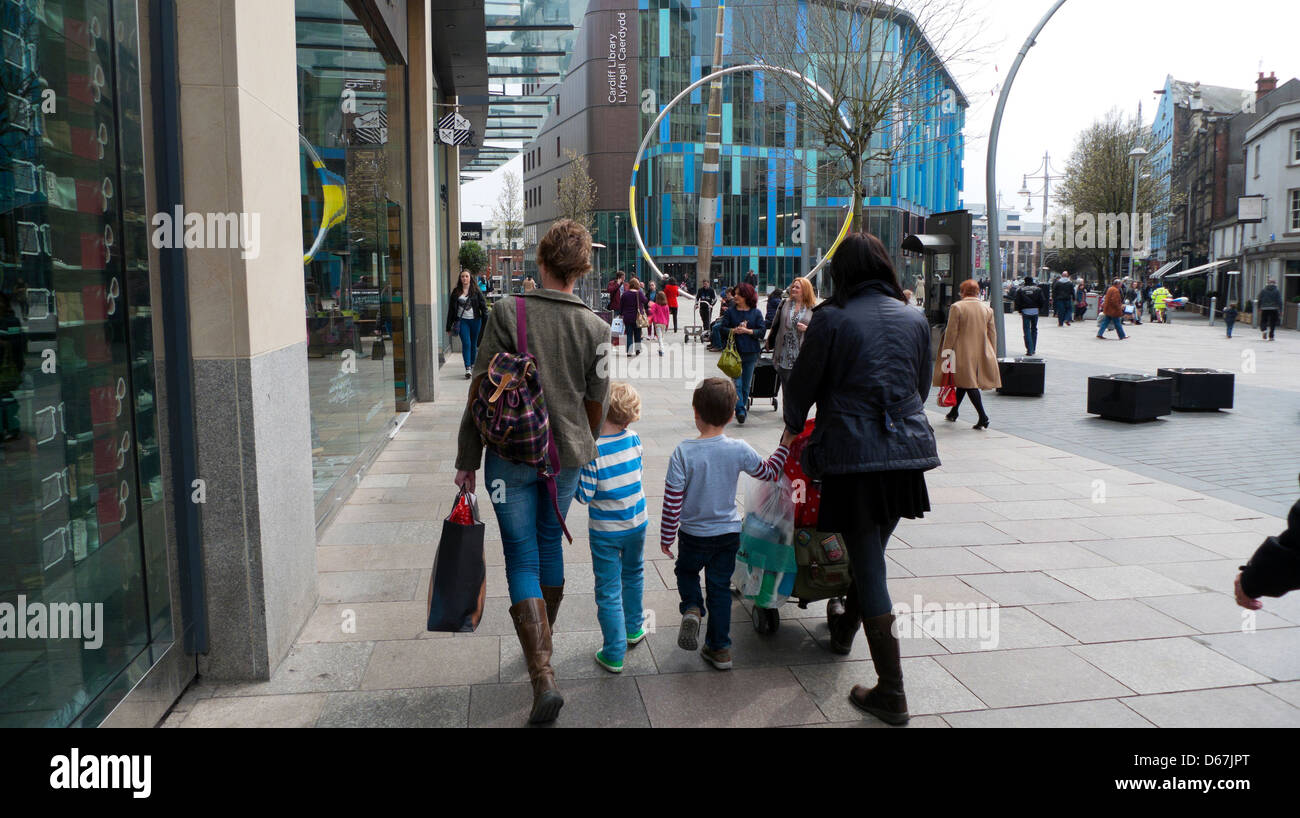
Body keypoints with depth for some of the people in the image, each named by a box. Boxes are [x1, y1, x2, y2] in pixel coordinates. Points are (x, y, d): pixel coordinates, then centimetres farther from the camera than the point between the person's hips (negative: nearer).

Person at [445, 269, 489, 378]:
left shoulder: (476, 291, 2)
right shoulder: (456, 292, 6)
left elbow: (483, 306, 1)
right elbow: (451, 309, 9)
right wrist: (449, 327, 7)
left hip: (475, 320, 0)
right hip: (462, 320, 0)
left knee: (473, 344, 8)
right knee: (466, 344, -11)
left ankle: (473, 365, 23)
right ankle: (467, 368, -13)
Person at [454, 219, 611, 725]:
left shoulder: (507, 312, -10)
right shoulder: (595, 327, -2)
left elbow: (482, 389, -10)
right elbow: (596, 404, 5)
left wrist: (467, 459, -2)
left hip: (511, 454, -3)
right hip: (566, 455, 3)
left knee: (522, 558, 2)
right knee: (550, 545, 22)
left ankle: (543, 678, -7)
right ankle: (544, 642, 40)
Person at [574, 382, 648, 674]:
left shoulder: (593, 451, -24)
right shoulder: (634, 440, -8)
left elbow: (584, 495, -20)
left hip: (605, 531, -5)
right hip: (636, 523, 5)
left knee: (608, 590, 5)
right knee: (633, 575, 27)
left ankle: (614, 655, 11)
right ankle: (634, 629, 45)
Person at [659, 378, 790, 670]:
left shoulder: (683, 452, -20)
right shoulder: (740, 450, -14)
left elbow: (672, 501, -15)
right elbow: (769, 472, 5)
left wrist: (666, 537, -3)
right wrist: (785, 444, 18)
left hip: (693, 534, -2)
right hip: (728, 533, 2)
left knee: (686, 571, 26)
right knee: (720, 587, 15)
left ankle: (692, 608, -1)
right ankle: (720, 648, 20)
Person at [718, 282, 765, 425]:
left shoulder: (756, 313, 5)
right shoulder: (730, 311, 6)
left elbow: (761, 332, 0)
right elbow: (723, 328, 3)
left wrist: (747, 331, -13)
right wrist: (734, 330, -14)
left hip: (750, 352, 1)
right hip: (734, 350, -1)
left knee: (746, 383, 7)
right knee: (737, 382, -10)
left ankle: (743, 405, 21)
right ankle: (740, 410, -13)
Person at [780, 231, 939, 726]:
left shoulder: (831, 319, -6)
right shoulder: (915, 319, 8)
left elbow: (803, 383, 3)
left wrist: (792, 427, 22)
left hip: (853, 453, -5)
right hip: (908, 450, 5)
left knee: (867, 564, 0)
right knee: (872, 551, 23)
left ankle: (891, 694, 3)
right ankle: (844, 629, 47)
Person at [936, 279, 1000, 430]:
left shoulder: (956, 307, -10)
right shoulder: (987, 308, 6)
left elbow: (951, 333, -10)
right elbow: (992, 333, 10)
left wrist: (946, 353, -3)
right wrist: (993, 354, 18)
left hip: (963, 353, -5)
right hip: (982, 353, 5)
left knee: (968, 383, -4)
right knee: (964, 382, 18)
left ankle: (983, 417, -13)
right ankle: (953, 413, 29)